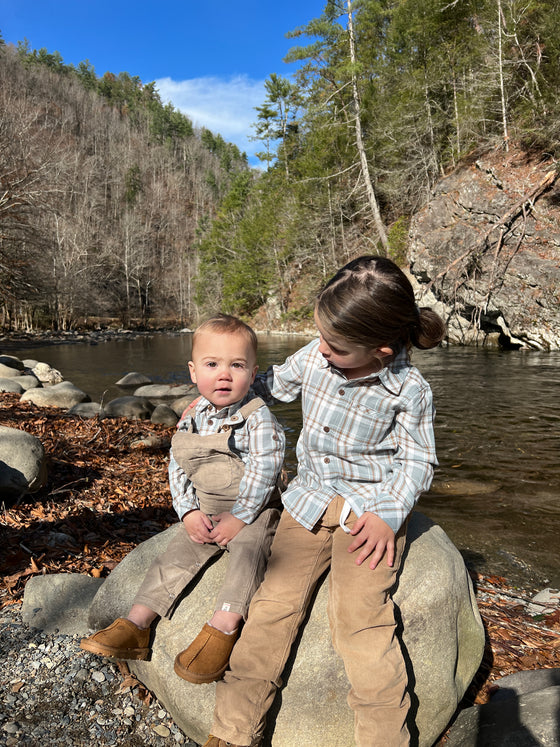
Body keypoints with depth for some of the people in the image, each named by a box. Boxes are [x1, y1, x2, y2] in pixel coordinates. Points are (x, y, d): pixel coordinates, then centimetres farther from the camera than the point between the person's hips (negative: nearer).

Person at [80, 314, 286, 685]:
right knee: (176, 554, -4)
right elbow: (177, 469, 6)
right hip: (206, 513, 5)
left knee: (249, 549, -29)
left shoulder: (258, 417, -15)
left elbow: (264, 470, -19)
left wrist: (239, 517, -19)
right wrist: (189, 513, -5)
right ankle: (136, 625, 1)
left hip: (252, 511, -5)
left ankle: (222, 628, -31)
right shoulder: (191, 420, 1)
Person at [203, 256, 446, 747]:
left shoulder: (410, 391, -13)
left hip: (370, 507, -3)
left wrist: (388, 514, -18)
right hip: (309, 500, 4)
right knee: (274, 601, -9)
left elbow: (417, 462, -4)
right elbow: (275, 384, 17)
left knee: (360, 618, -19)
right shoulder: (314, 356, -3)